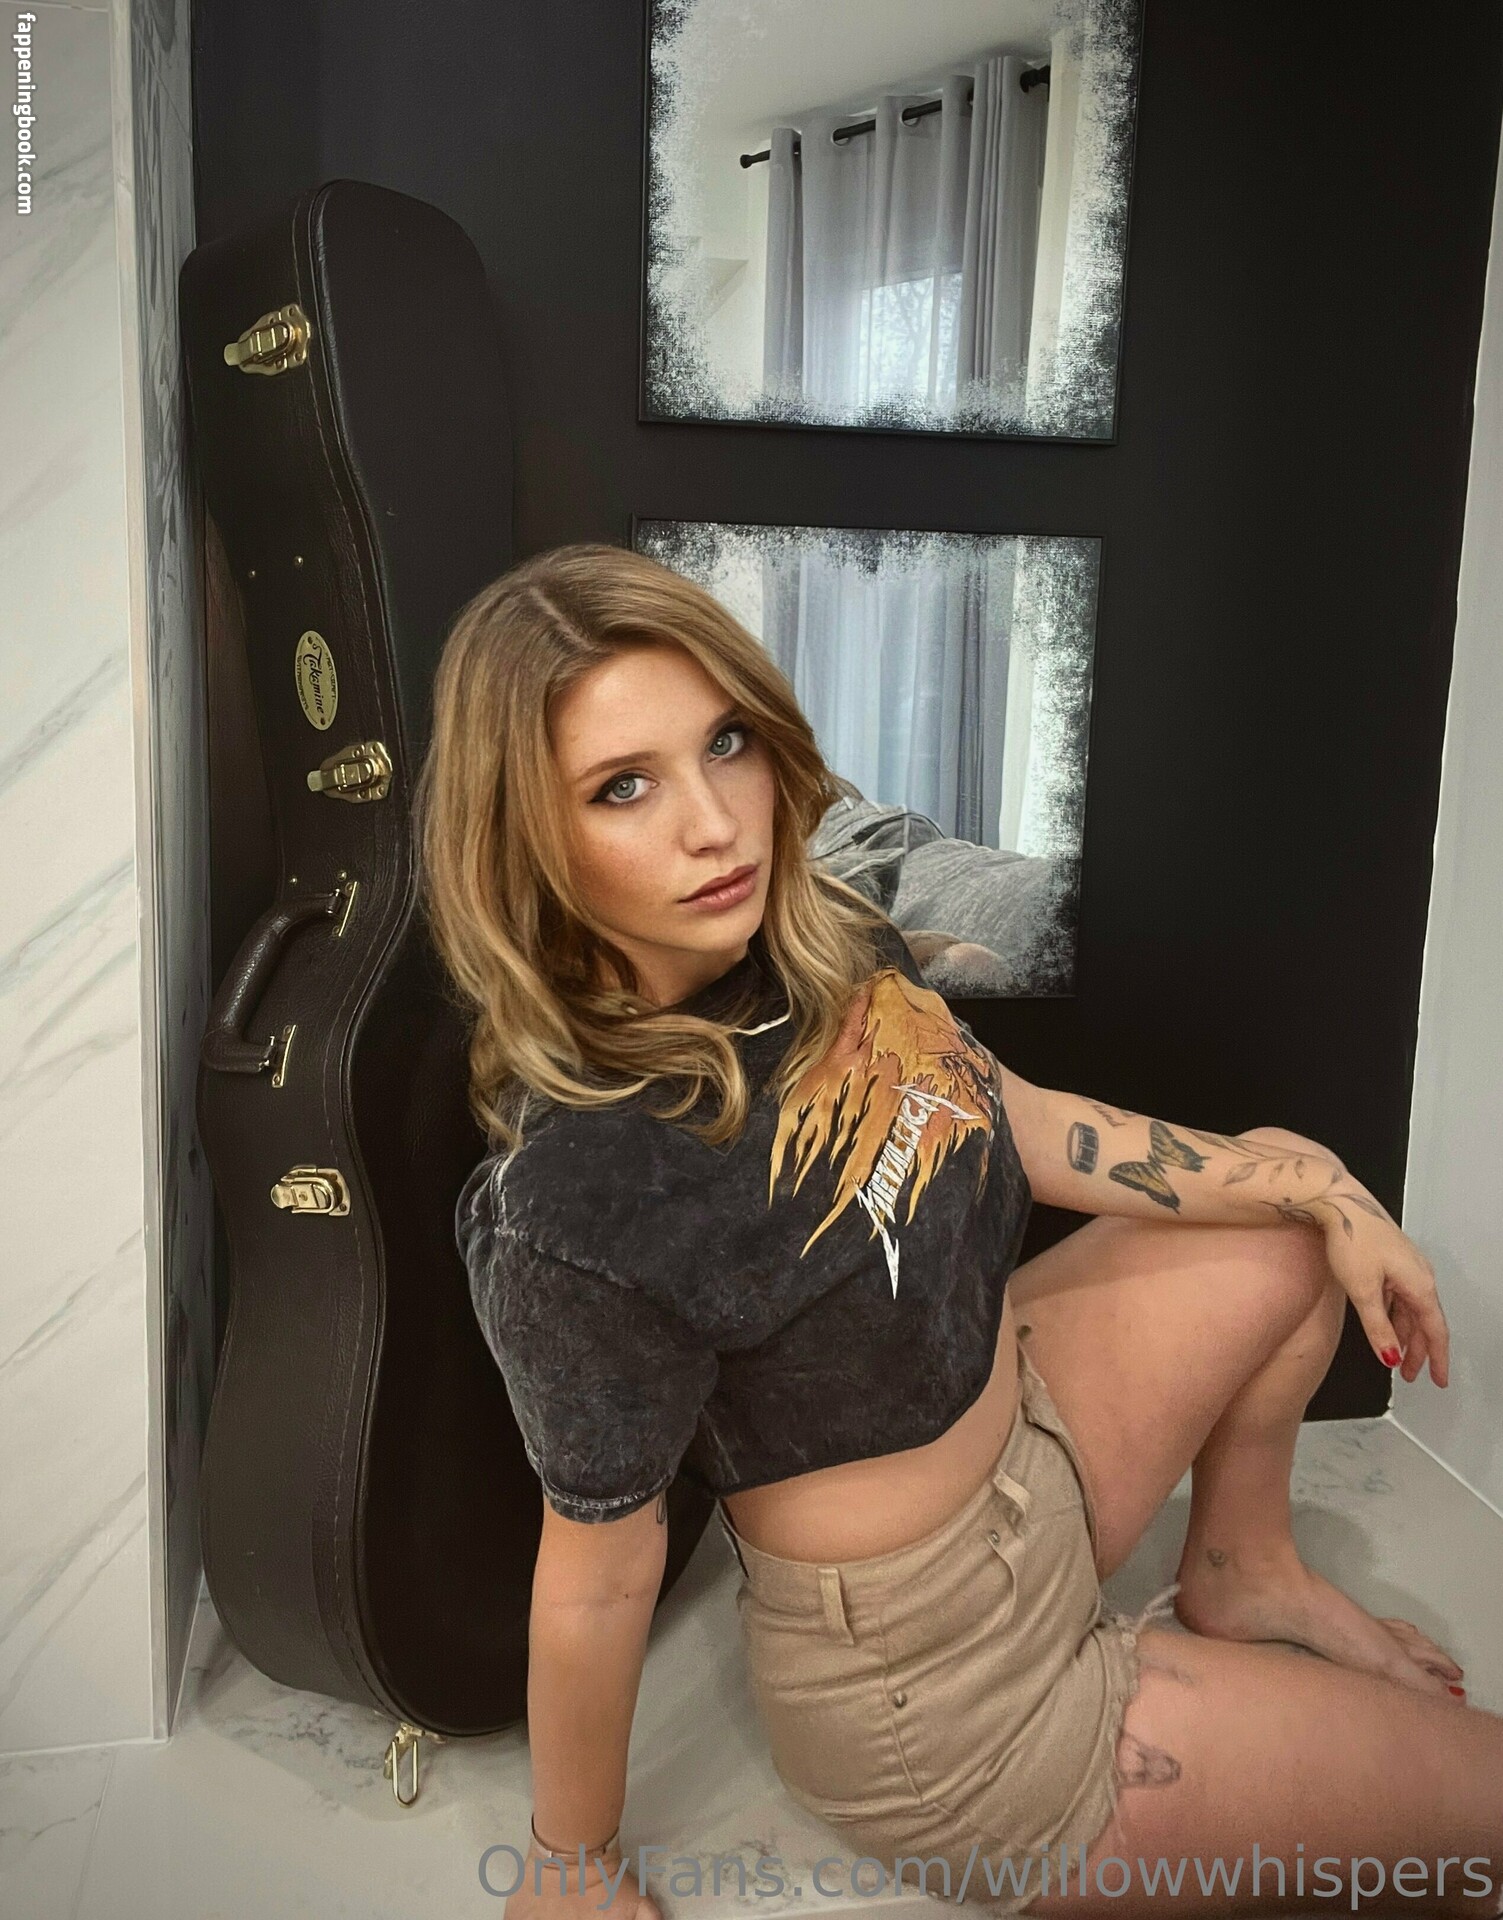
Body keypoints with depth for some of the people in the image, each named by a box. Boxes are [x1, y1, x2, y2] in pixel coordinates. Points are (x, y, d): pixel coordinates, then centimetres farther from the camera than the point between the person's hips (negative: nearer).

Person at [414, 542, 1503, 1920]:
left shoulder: (817, 940, -12)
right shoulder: (582, 1210, -35)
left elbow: (1020, 1125, 2)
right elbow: (597, 1581, -21)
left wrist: (1317, 1186, 1)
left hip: (1012, 1430, 7)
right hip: (940, 1680, -6)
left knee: (1294, 1217, 17)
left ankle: (1241, 1581, 30)